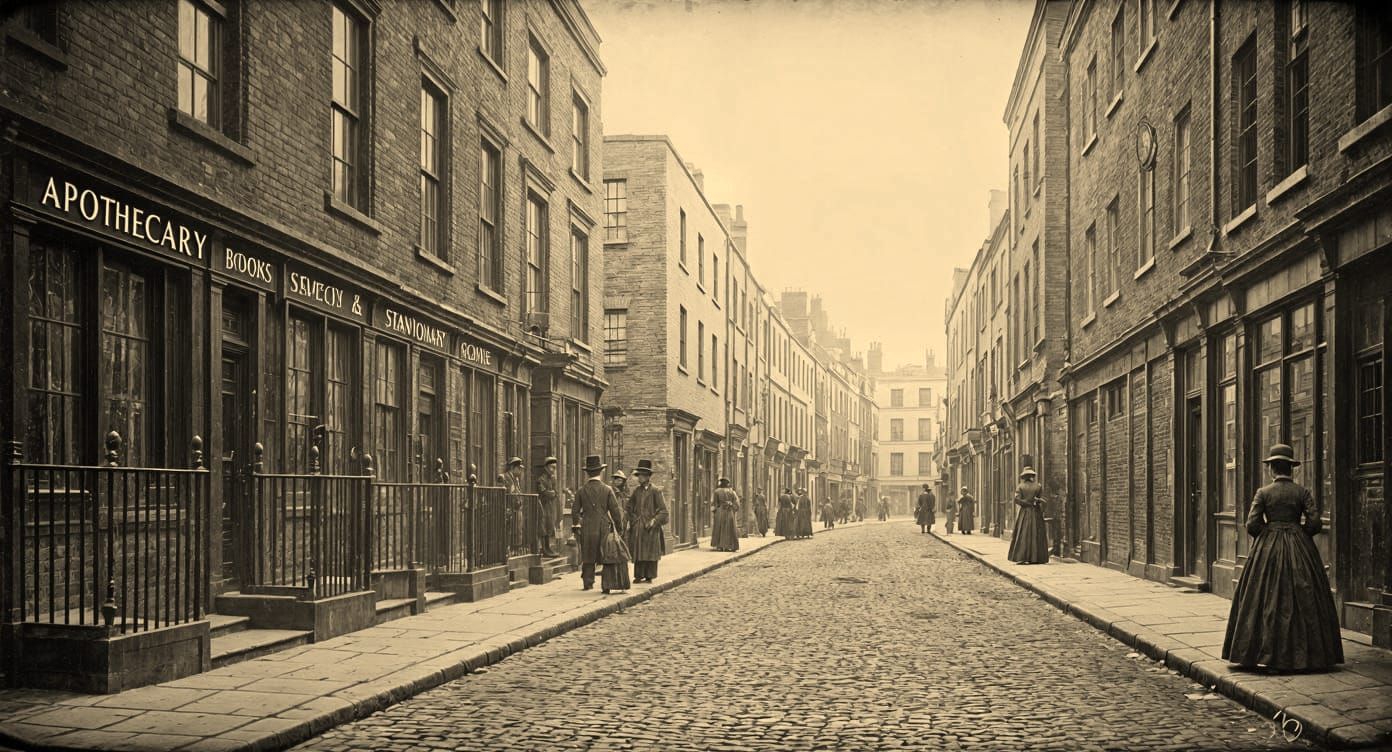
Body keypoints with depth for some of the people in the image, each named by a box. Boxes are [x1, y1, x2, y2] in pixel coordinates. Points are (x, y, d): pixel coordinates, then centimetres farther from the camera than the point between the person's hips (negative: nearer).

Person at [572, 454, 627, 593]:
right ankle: (607, 585, 1)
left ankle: (588, 583, 23)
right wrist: (619, 528, 5)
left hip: (587, 529, 2)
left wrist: (576, 526, 19)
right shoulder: (607, 489, -6)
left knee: (588, 557, 16)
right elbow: (616, 511, -6)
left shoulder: (581, 491, -1)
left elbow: (575, 512, 4)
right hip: (605, 528, -2)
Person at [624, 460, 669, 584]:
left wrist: (654, 520, -18)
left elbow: (663, 510, -8)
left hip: (650, 527, -5)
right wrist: (624, 514, 0)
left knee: (650, 553, 0)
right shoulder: (636, 491, 11)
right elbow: (629, 507, 18)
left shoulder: (655, 491, -6)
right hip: (637, 527, 5)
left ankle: (649, 576, 7)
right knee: (638, 552, 7)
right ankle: (639, 575, 14)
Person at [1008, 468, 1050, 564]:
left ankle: (1021, 558, -8)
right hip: (1036, 513, 0)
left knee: (1022, 535, 0)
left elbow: (1017, 500, -12)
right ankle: (1035, 558, 0)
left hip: (1024, 514, 0)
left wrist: (1028, 503, -6)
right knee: (1036, 535, 4)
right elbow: (1042, 502, -4)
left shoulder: (1020, 487, 0)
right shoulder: (1039, 486, 2)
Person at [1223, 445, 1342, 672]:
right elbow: (1314, 523, -7)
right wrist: (1298, 533, 12)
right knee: (1303, 600, 7)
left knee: (1268, 600, 5)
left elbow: (1252, 525, -9)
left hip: (1268, 550, -1)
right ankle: (1302, 656, 8)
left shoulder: (1263, 492, -5)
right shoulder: (1302, 492, -2)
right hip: (1299, 549, 1)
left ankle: (1269, 655, 5)